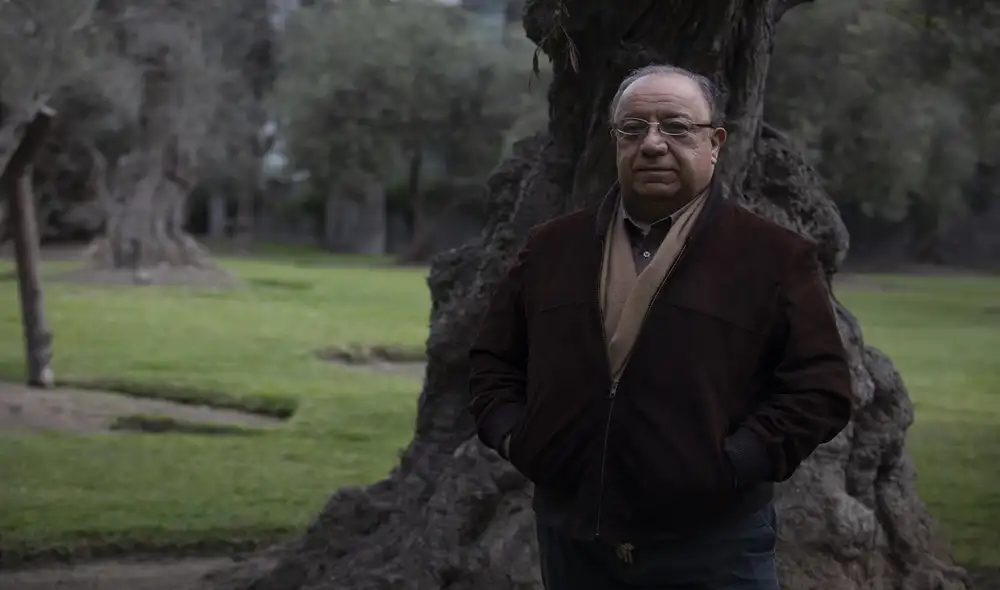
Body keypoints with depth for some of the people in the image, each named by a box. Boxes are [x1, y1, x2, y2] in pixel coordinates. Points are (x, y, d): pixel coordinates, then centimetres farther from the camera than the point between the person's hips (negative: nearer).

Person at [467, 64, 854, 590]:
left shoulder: (774, 256, 0)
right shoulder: (551, 247, 13)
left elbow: (820, 386, -4)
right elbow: (493, 358, 20)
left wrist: (733, 462, -13)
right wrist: (511, 433, 2)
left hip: (713, 547, -4)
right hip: (572, 536, 4)